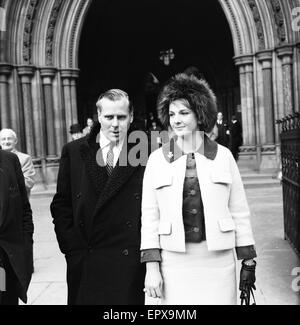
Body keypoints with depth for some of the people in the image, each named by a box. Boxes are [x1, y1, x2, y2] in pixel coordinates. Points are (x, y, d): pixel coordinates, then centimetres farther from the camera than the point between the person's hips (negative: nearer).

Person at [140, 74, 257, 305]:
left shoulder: (223, 156, 2)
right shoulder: (157, 160, 2)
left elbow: (239, 212, 6)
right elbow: (149, 216, 2)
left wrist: (248, 261, 5)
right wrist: (151, 266, -2)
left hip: (218, 260, 0)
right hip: (175, 261, 0)